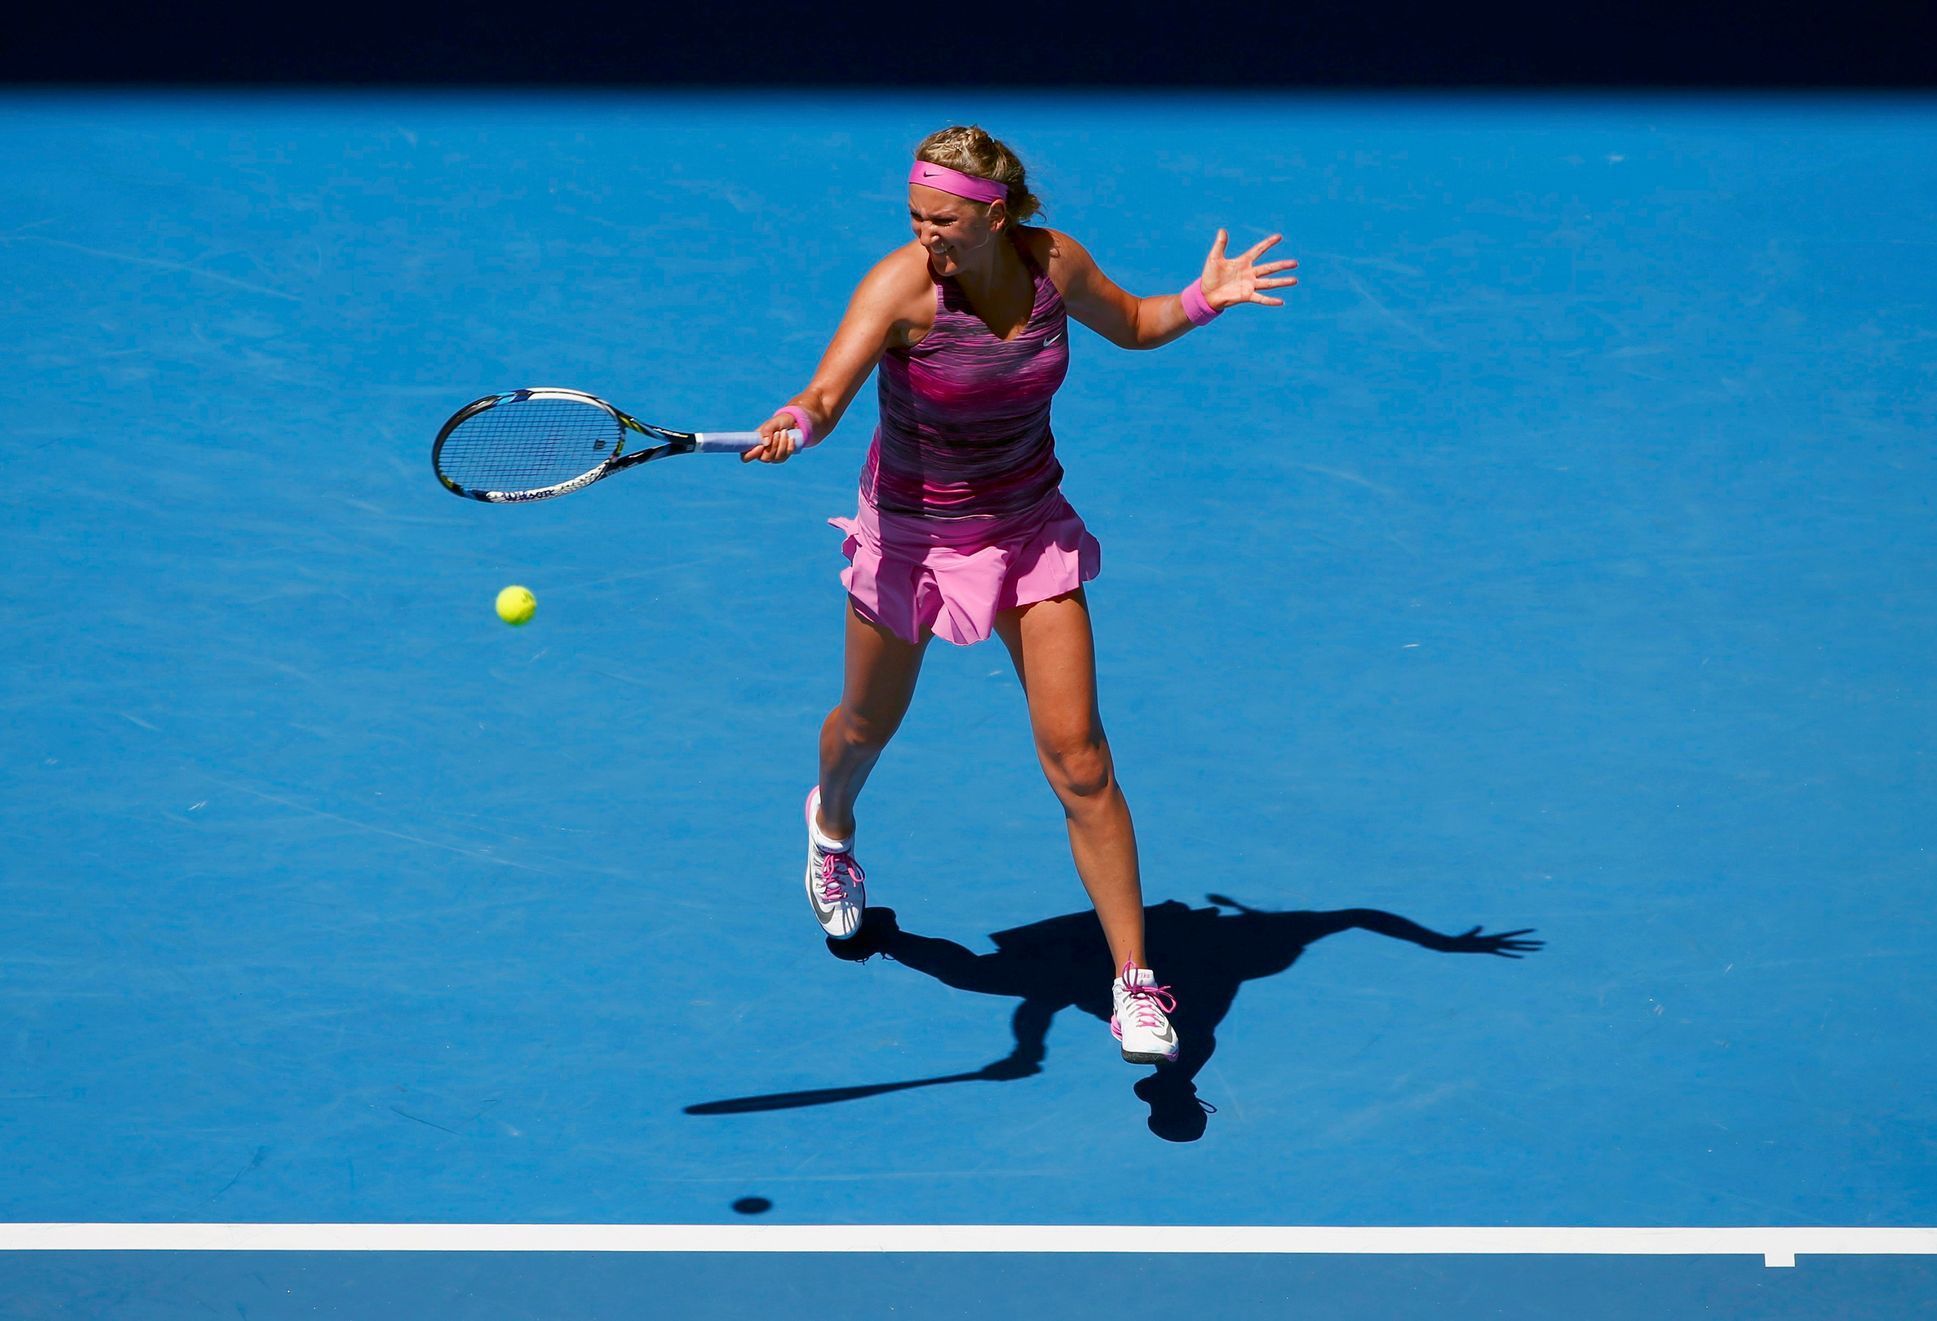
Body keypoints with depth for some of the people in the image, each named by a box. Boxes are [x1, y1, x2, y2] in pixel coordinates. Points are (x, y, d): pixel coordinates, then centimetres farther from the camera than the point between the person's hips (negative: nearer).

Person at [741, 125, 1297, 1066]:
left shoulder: (1053, 262, -12)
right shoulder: (901, 286, -24)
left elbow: (1129, 325, 10)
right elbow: (828, 393, -39)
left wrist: (1200, 301, -8)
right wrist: (794, 425, -61)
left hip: (1030, 529, 1)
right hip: (911, 535, -1)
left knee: (1077, 756, -9)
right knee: (869, 725, 21)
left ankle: (1134, 986, -2)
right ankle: (831, 821, 60)